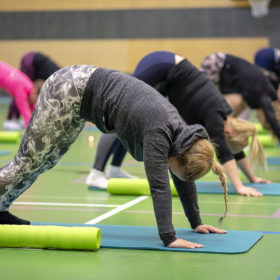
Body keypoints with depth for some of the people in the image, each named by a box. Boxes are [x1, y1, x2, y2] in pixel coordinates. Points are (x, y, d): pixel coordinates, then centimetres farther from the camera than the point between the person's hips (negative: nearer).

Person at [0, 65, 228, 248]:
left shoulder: (180, 130, -5)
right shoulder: (159, 133, -29)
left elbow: (184, 180, 5)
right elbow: (159, 186, -34)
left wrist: (196, 223, 8)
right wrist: (169, 239, -36)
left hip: (82, 95, 8)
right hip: (68, 90, -8)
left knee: (45, 161, 17)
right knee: (29, 159, -2)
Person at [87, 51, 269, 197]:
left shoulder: (223, 114, 1)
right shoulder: (213, 115, -20)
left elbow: (234, 150, 12)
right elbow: (223, 152, -29)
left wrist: (252, 178, 14)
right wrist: (239, 187, -33)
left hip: (166, 74, 9)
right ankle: (95, 175, -11)